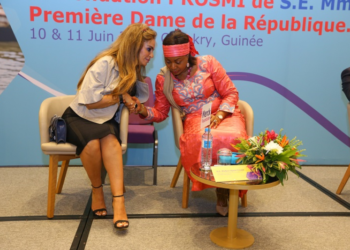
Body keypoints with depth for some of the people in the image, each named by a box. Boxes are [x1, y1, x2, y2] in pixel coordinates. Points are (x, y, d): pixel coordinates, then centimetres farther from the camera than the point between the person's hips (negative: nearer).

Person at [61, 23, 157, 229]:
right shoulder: (105, 63, -19)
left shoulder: (135, 71, 6)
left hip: (106, 121, 5)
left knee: (110, 140, -32)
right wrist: (121, 96, -13)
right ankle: (97, 189, -10)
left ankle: (119, 201, -40)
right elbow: (91, 102, -22)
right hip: (81, 117, -4)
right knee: (93, 143, -37)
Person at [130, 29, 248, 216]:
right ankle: (222, 190, -15)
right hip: (194, 121, 1)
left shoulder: (208, 63, -2)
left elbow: (231, 93, 0)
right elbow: (160, 113, 9)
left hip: (224, 114, 0)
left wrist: (219, 115, -17)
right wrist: (143, 110, -13)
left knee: (231, 138, -36)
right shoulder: (163, 78, 4)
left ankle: (228, 188, -11)